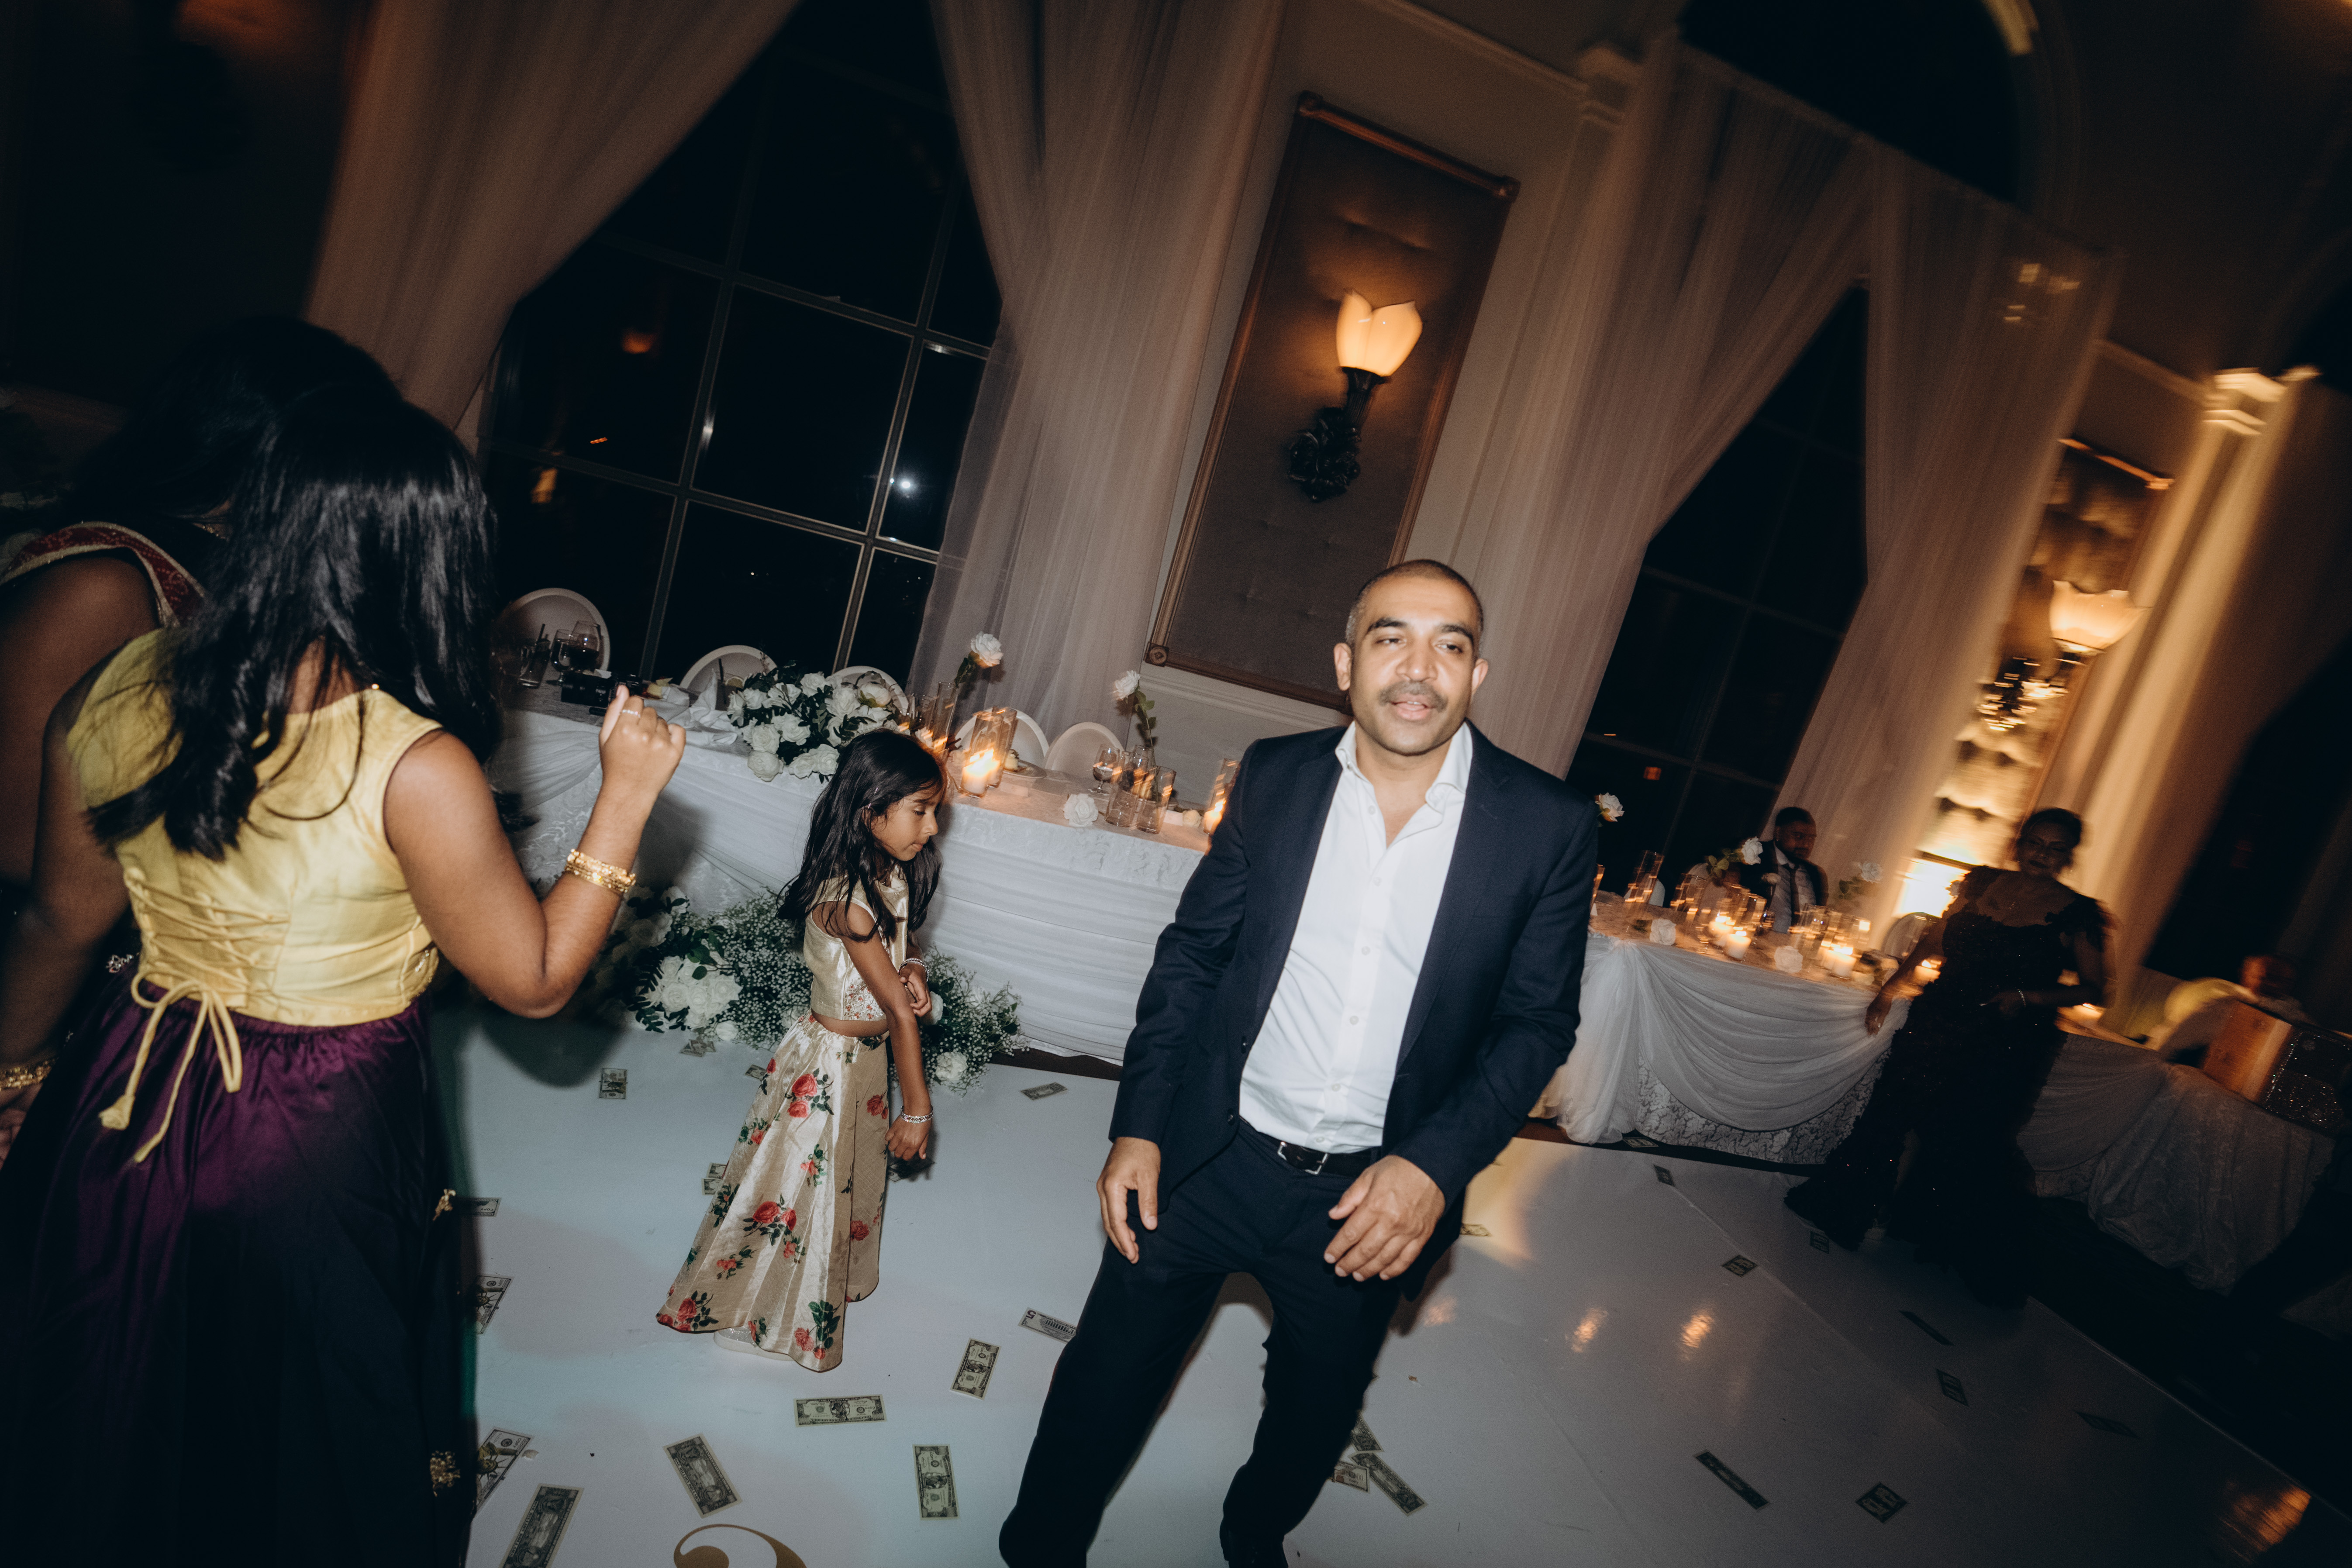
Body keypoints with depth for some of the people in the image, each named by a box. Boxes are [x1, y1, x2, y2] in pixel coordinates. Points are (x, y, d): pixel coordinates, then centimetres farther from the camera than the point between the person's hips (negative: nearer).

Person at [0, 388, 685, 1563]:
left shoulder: (116, 696, -11)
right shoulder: (415, 771, -28)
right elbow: (535, 982, -17)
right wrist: (625, 794, -15)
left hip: (125, 1107, 5)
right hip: (316, 1144, -5)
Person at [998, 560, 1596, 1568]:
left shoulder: (1550, 826, -11)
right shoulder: (1275, 778, -6)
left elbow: (1538, 1022, -5)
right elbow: (1192, 951, 0)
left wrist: (1435, 1163, -17)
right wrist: (1138, 1126, -5)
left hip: (1374, 1196, 1)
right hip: (1210, 1160, 0)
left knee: (1315, 1413, 25)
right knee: (1104, 1382, 15)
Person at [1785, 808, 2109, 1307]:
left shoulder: (2076, 913, -6)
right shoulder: (1981, 883, 3)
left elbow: (2094, 989, -1)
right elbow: (1934, 938, 14)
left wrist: (2028, 997, -16)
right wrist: (1891, 986, 11)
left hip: (2005, 1046, -3)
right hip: (1936, 1023, 3)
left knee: (1969, 1143, 2)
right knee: (1890, 1109, 6)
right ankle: (1845, 1205, 24)